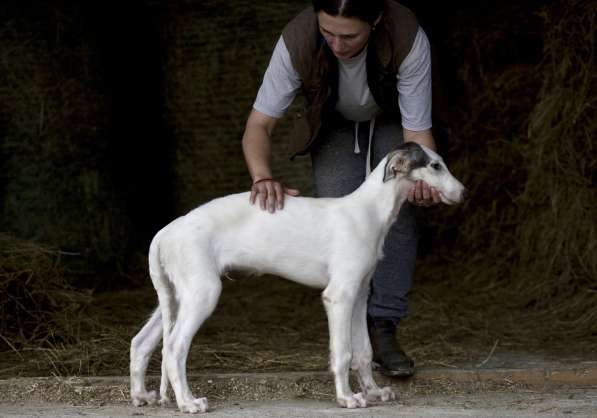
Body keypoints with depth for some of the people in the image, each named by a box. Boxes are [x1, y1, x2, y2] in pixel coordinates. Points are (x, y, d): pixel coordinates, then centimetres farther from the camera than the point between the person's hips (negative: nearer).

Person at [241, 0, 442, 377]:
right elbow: (259, 125, -31)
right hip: (334, 126, 1)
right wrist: (263, 177, -50)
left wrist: (423, 178, -54)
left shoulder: (409, 39, -41)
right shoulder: (297, 42, -38)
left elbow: (417, 132, -33)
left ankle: (384, 328, -11)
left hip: (393, 121, 0)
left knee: (398, 214, -16)